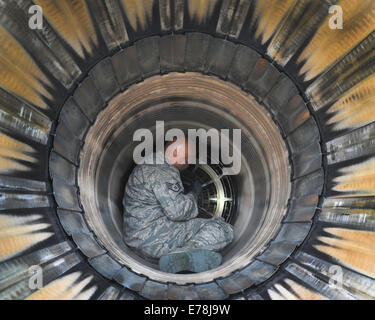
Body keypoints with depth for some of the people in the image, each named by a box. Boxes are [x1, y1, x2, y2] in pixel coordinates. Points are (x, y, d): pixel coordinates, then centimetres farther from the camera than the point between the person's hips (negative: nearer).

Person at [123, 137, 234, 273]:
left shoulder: (148, 165, 18)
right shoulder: (161, 171, -15)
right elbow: (177, 211, -22)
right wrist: (194, 194, -5)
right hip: (155, 239, -10)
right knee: (223, 230, -16)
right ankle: (180, 257, -32)